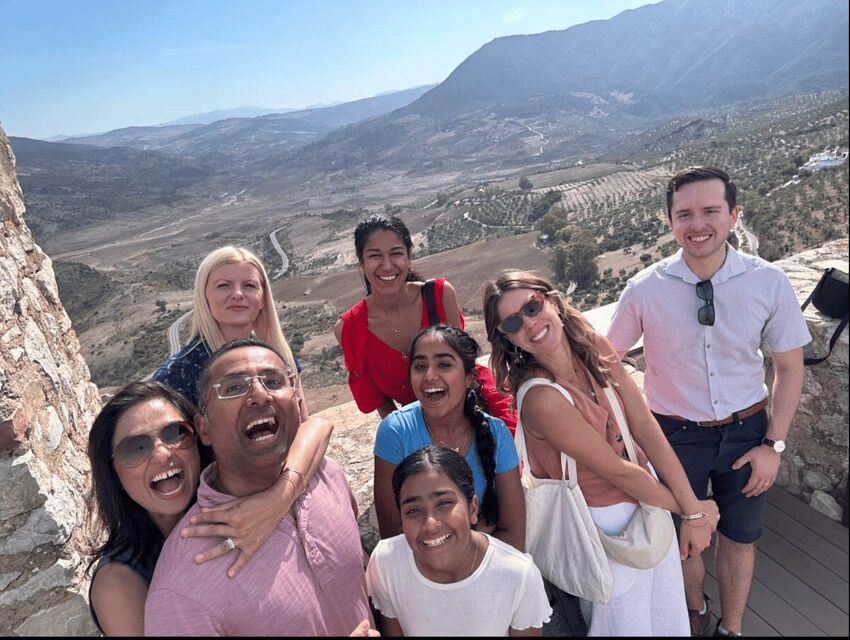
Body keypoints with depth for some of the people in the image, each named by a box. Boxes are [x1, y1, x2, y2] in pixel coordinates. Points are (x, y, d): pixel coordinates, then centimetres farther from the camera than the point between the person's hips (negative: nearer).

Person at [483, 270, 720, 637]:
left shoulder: (596, 348, -11)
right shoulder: (541, 399, -31)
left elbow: (646, 428, -11)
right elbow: (617, 470, -22)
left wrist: (693, 512, -12)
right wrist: (690, 509, -7)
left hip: (649, 497, 6)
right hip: (610, 524, -6)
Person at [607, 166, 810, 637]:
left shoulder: (769, 282, -14)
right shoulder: (645, 289, -18)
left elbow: (789, 367, -2)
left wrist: (773, 444, -5)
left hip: (745, 432, 1)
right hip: (676, 435, -1)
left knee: (739, 539, 20)